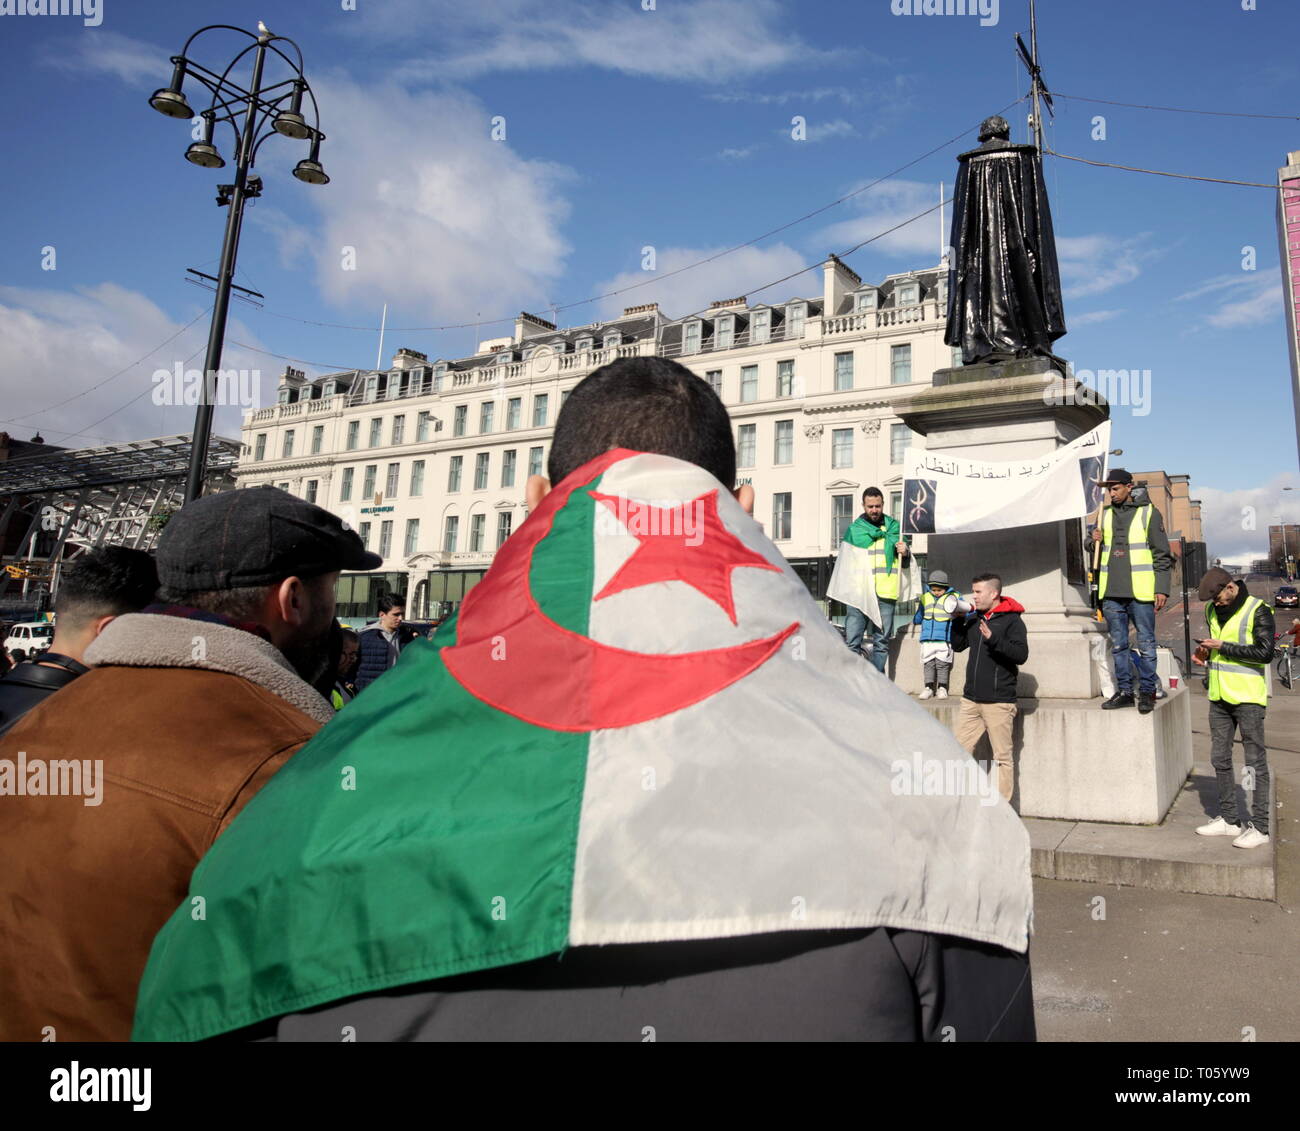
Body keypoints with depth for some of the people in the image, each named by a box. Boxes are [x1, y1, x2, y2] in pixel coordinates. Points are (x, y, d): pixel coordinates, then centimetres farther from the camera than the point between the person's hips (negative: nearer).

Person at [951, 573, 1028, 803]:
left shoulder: (1012, 620, -5)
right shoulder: (974, 618, 13)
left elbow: (1021, 654, -16)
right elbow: (957, 646, 20)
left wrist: (993, 639, -28)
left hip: (999, 702, -6)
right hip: (971, 700, 6)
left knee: (1003, 758, 1)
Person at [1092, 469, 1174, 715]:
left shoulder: (1149, 513, 2)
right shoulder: (1105, 514, 15)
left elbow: (1162, 555, 0)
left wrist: (1162, 588, -8)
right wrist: (1094, 540, 2)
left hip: (1140, 591, -4)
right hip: (1112, 592, 5)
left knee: (1146, 644, 0)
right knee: (1118, 645, 8)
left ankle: (1147, 692, 8)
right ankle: (1124, 690, 16)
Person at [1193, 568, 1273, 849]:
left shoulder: (1258, 610, -12)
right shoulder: (1212, 610, 10)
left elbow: (1265, 652, -19)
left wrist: (1223, 646, -18)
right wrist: (1206, 652, 4)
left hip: (1248, 696, -7)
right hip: (1219, 696, 7)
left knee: (1255, 761, -1)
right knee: (1220, 759, 12)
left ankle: (1259, 827, 6)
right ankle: (1228, 820, 22)